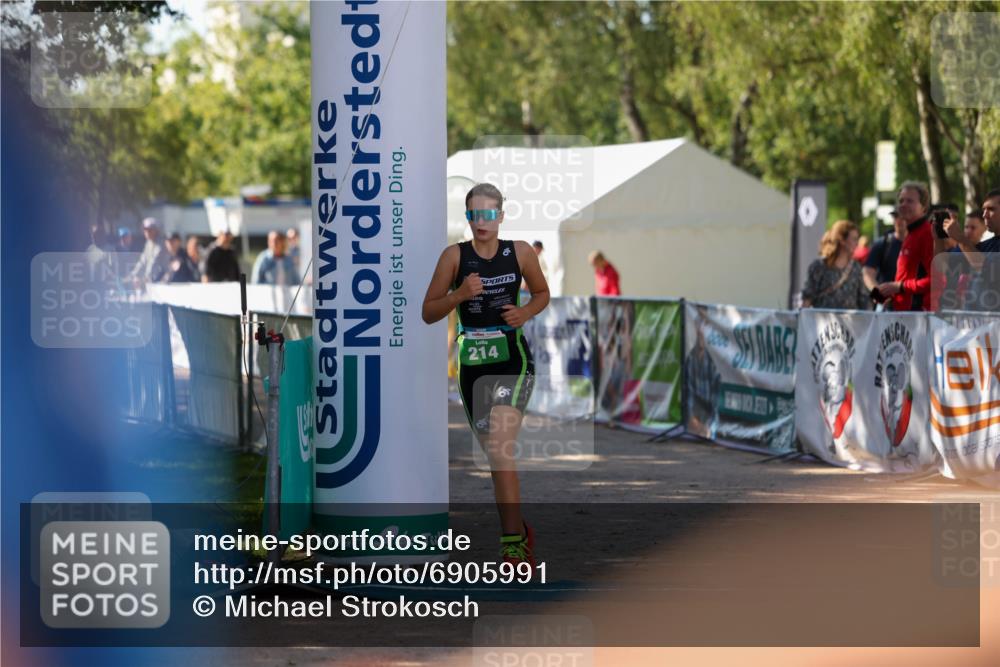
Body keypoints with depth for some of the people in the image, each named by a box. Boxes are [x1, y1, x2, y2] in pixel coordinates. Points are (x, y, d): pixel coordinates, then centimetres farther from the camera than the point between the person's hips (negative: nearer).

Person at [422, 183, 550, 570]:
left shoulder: (520, 253, -1)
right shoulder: (455, 256, -3)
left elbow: (542, 294, 16)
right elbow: (428, 313, -1)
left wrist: (526, 312, -6)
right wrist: (459, 294, -18)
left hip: (513, 359, -3)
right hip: (472, 363, 3)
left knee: (499, 447, -20)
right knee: (495, 455, 12)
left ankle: (513, 543, -19)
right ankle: (520, 530, 32)